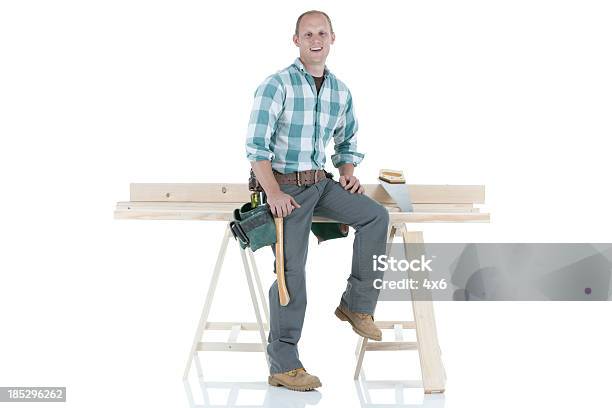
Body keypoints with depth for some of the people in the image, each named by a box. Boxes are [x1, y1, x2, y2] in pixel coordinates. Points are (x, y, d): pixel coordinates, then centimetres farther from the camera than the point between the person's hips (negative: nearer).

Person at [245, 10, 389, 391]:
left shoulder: (341, 91, 8)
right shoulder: (277, 84, -10)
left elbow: (348, 142, 22)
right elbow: (257, 145, -14)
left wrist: (348, 173, 3)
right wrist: (274, 194, -21)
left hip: (320, 183, 6)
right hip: (284, 185, -6)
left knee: (376, 216, -14)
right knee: (291, 270, -9)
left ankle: (357, 304, -2)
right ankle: (284, 365, -3)